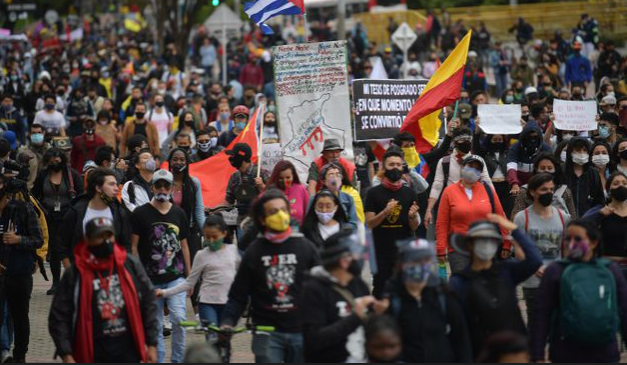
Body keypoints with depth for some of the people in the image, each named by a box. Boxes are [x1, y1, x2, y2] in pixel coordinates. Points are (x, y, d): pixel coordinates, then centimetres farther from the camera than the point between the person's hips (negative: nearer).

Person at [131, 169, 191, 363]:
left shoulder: (178, 214, 8)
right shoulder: (140, 213, -2)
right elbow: (133, 246, -1)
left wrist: (189, 276, 13)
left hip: (175, 277, 1)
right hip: (150, 279, -1)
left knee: (178, 318, -11)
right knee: (155, 325, 6)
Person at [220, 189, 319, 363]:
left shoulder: (305, 247, 3)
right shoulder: (254, 252, 2)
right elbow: (238, 294, 3)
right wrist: (227, 322, -11)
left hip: (301, 331, 1)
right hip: (267, 333, -1)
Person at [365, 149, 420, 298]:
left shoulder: (409, 193, 8)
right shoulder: (374, 193, 3)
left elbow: (414, 227, 8)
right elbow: (369, 223, -2)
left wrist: (412, 216, -14)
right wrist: (385, 212, -18)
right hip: (382, 251, -1)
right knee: (380, 290, -2)